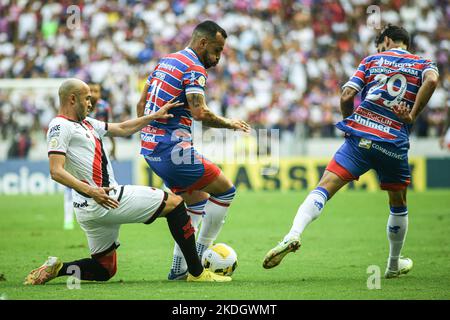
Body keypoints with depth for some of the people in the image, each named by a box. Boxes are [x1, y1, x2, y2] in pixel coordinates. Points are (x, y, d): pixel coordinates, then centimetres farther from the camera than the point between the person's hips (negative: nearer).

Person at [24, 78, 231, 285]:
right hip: (101, 201, -11)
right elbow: (56, 172, -19)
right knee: (175, 203, 0)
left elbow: (122, 129, 28)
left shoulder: (86, 123, 19)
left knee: (104, 270, 17)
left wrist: (154, 117, 22)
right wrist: (91, 191, -30)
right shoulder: (60, 126, -10)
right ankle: (197, 273, 2)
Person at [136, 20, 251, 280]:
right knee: (225, 190, 1)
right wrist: (229, 123, -9)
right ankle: (199, 257, 4)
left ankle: (179, 268, 16)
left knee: (198, 201, 21)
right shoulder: (194, 69, -11)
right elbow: (200, 113, -24)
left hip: (150, 148, 10)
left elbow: (141, 105, 21)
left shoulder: (166, 61, 17)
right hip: (173, 149, -10)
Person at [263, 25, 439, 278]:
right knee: (399, 206, 22)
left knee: (324, 188, -7)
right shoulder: (423, 64, 13)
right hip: (394, 144, 1)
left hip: (359, 137, 0)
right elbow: (431, 80, -13)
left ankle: (293, 235, -31)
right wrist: (412, 116, -7)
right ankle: (394, 265, 34)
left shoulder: (372, 60, 15)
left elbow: (347, 96, 3)